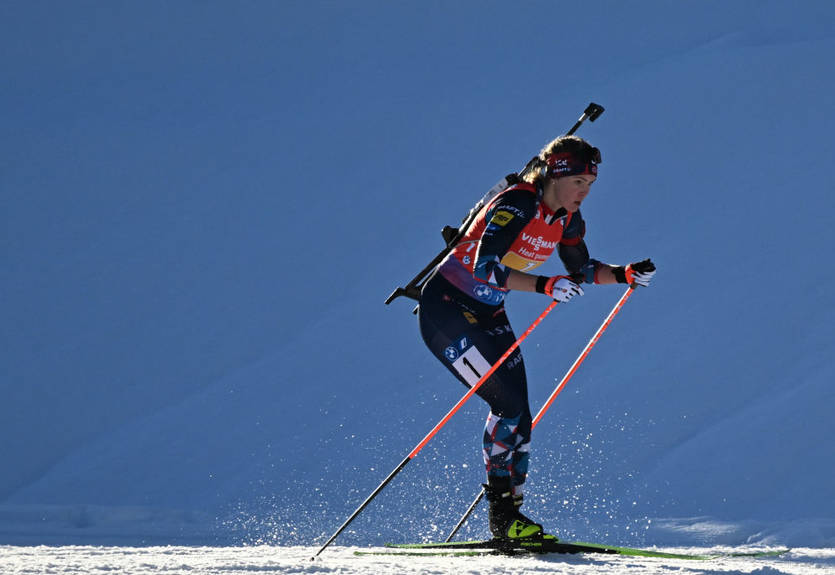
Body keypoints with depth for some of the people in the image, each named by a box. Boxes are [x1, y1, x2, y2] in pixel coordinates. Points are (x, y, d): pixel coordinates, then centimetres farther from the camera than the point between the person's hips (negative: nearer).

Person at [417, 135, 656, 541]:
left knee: (517, 415, 1)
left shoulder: (567, 219, 1)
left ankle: (507, 511, 8)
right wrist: (545, 286, -44)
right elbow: (485, 268, -35)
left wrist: (624, 275, 0)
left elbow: (581, 270, 17)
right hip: (446, 306, -8)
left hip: (487, 315, 8)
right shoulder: (517, 205, -24)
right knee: (508, 403, -18)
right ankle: (502, 512, -9)